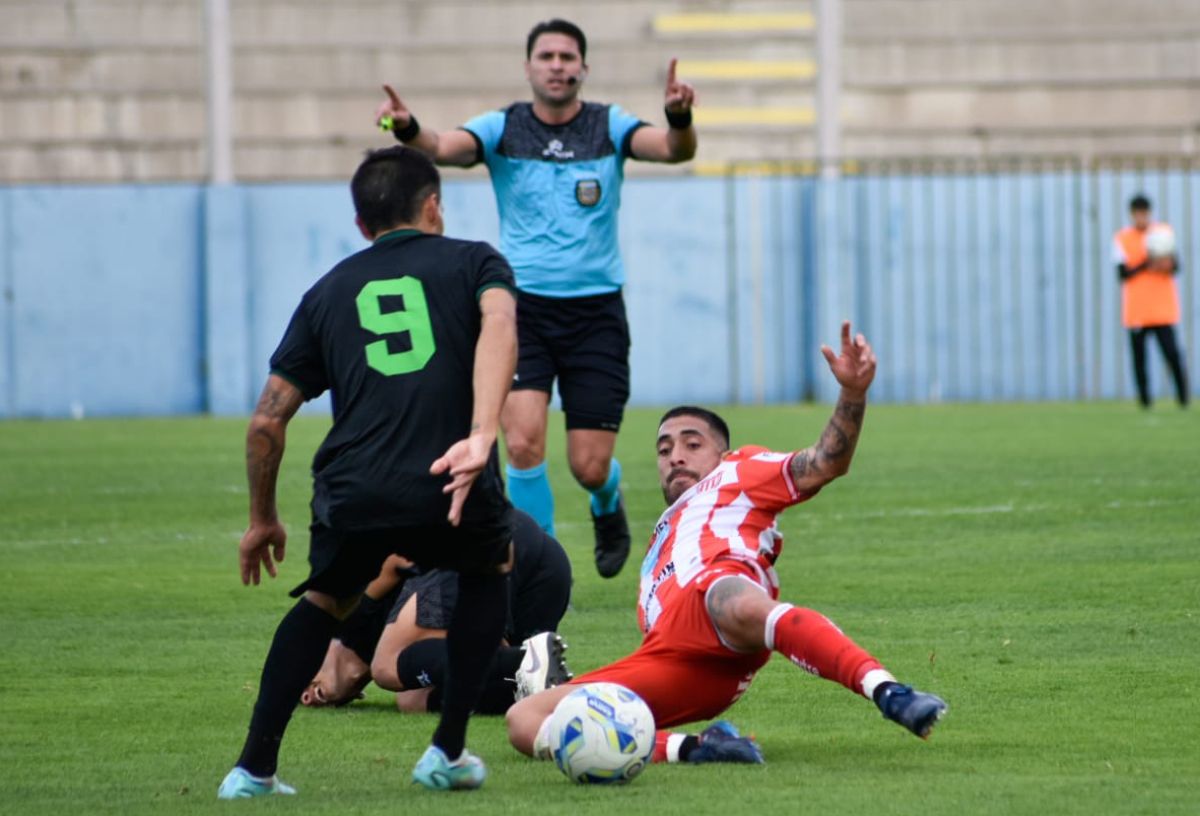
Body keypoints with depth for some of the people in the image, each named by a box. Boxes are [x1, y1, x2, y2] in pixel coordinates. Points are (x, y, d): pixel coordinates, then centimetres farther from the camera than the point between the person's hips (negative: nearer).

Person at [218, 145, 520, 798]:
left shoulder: (329, 292, 23)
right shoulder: (472, 261, 15)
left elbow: (267, 420, 20)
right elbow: (498, 325, -10)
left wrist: (262, 520, 31)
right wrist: (482, 438, -20)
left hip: (352, 495, 2)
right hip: (449, 491, -2)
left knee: (324, 601, 30)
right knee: (489, 568, 30)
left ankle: (254, 768, 22)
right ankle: (448, 754, 24)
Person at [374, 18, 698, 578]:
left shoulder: (609, 126, 0)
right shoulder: (502, 128, -1)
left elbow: (674, 149, -16)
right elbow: (443, 148, -19)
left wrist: (679, 119, -40)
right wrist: (407, 129, -42)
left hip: (596, 311, 0)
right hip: (522, 308, 0)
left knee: (590, 467, -1)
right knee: (523, 442, -17)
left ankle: (608, 508, 37)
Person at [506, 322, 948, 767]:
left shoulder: (738, 474, 29)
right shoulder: (664, 536, 47)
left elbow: (824, 464, 10)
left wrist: (852, 393, -6)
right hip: (667, 659, 6)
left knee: (740, 608, -45)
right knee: (524, 723, -15)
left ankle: (887, 693, -60)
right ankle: (689, 748, -31)